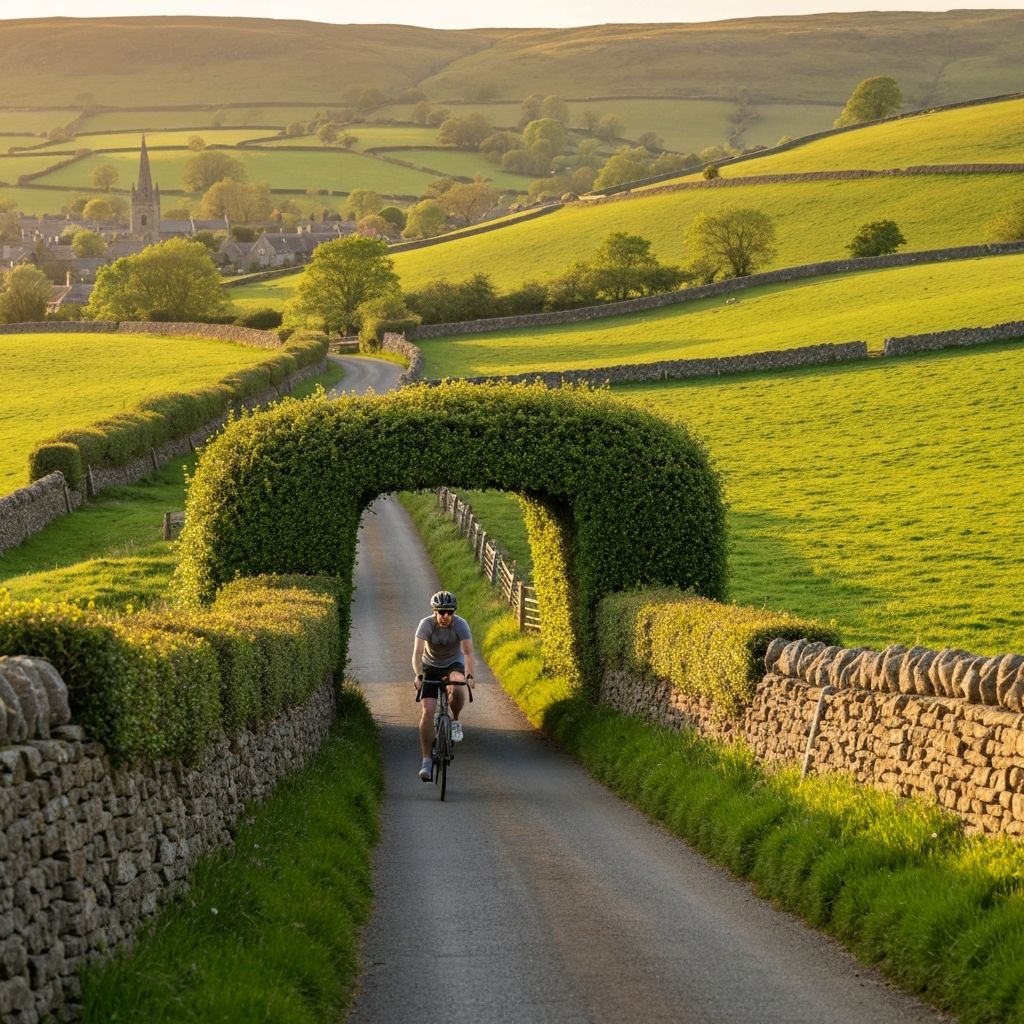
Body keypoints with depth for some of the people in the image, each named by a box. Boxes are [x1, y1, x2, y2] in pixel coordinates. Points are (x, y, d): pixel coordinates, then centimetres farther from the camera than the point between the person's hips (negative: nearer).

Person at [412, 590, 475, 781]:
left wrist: (469, 674, -47)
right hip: (431, 667, 0)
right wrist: (418, 676, -48)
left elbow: (468, 653, -30)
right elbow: (417, 653, -32)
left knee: (457, 690, -35)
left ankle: (455, 721, -3)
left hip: (454, 665, 0)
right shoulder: (426, 624, -24)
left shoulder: (461, 625, -23)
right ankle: (426, 760, -10)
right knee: (427, 711, -15)